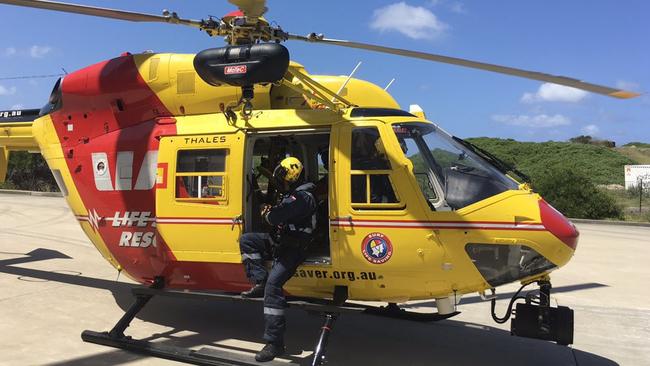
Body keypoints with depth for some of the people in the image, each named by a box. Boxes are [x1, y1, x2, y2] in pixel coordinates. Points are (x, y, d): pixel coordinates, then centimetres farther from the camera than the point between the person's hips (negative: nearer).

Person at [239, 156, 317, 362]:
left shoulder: (301, 197, -19)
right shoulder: (292, 194, 15)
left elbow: (275, 217, -27)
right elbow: (280, 218, 24)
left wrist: (267, 214, -5)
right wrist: (271, 213, 3)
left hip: (293, 249, -11)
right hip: (282, 241, 11)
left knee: (273, 283, -24)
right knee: (246, 240, 5)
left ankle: (275, 342, -22)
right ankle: (260, 283, -2)